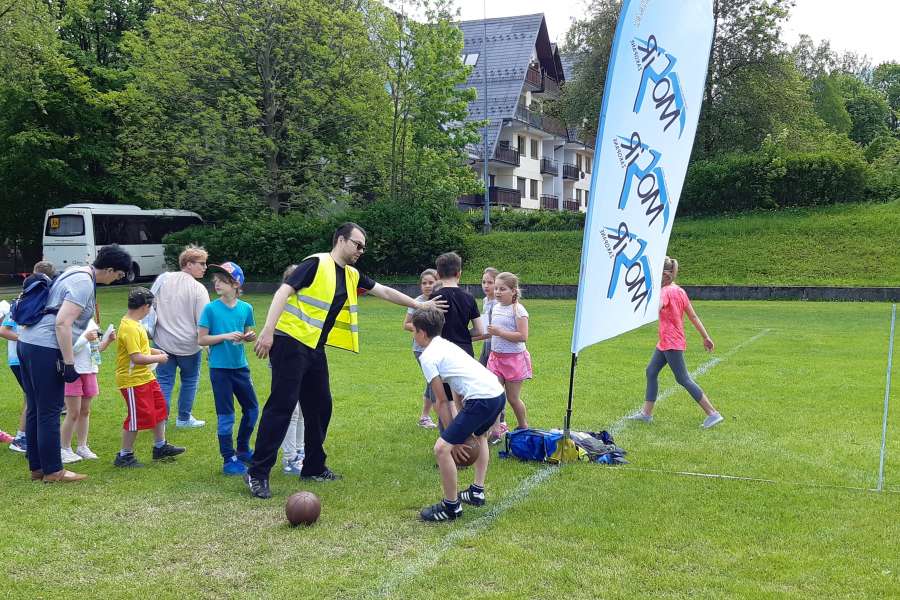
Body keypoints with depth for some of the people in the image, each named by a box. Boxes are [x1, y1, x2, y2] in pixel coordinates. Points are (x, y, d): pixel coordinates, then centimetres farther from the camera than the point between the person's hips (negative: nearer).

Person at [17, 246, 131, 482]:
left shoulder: (74, 273, 16)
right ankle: (53, 471, 5)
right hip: (46, 349, -10)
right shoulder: (84, 284, -14)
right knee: (50, 413, -2)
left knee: (35, 410, 14)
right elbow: (62, 323, -21)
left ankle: (37, 467, 22)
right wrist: (69, 363, -19)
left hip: (27, 343, 10)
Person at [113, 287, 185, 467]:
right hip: (133, 380, -10)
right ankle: (124, 456, 11)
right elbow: (137, 357, -28)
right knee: (137, 417, -2)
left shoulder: (135, 324, 9)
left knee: (160, 409, 16)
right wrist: (158, 358, -16)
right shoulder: (129, 328, -23)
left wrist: (155, 351, 12)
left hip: (145, 376, 10)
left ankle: (160, 446, 29)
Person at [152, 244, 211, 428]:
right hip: (188, 344, -3)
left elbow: (151, 304, 6)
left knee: (164, 381, 9)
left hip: (163, 342, 3)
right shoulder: (198, 289, -14)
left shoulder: (164, 279, -2)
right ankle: (184, 418, 25)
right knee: (190, 379, 16)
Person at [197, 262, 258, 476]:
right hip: (220, 368, -4)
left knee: (252, 409, 12)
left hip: (240, 366, 4)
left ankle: (243, 450, 31)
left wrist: (249, 336, -9)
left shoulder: (246, 308, 2)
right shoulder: (211, 309, -8)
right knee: (226, 416, 1)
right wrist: (226, 336, -19)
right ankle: (228, 460, 11)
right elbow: (201, 339, -8)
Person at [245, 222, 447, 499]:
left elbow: (384, 291, 24)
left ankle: (314, 468, 26)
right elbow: (284, 292, -16)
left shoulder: (352, 275, 15)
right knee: (282, 405, -11)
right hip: (291, 342, -9)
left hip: (315, 349, 9)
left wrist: (419, 305, 26)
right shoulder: (316, 264, -10)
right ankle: (257, 473, -6)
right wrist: (268, 331, -25)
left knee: (320, 407, 12)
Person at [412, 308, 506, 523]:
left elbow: (443, 402, -2)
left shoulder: (428, 357, -2)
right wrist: (460, 433, 26)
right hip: (498, 393, 10)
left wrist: (455, 439, 3)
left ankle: (451, 507, 6)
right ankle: (477, 492, 40)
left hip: (482, 399, -10)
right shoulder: (447, 346, 24)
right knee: (480, 436, 37)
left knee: (442, 448, -5)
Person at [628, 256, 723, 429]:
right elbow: (693, 316, 12)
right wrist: (705, 337, 15)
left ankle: (713, 414, -3)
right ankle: (646, 413, 19)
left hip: (671, 344, -10)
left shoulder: (666, 291, -17)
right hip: (665, 343, 10)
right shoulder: (680, 291, 9)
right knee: (651, 372, 13)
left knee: (683, 379, -5)